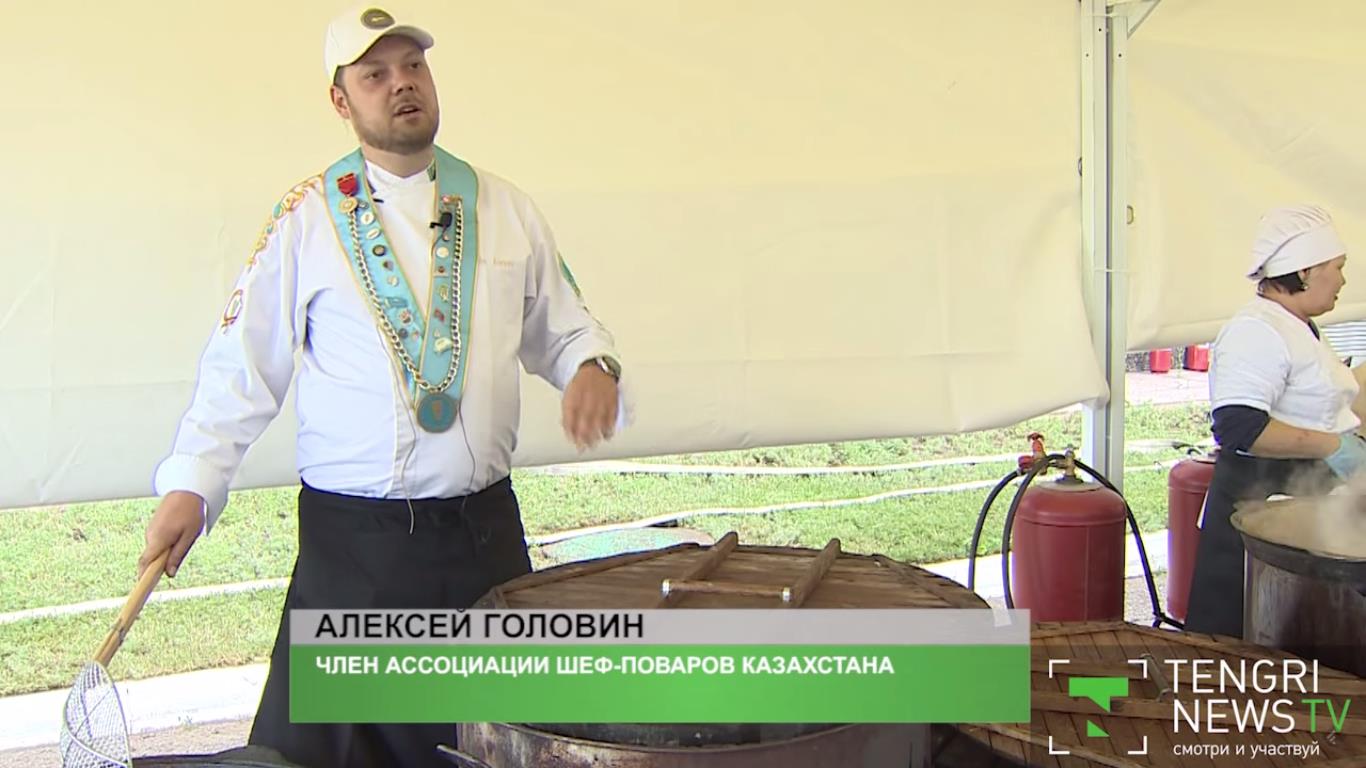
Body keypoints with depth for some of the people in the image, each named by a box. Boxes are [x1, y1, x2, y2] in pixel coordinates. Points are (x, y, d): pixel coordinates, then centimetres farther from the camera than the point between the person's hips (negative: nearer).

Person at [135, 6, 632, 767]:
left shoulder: (505, 208, 8)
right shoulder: (308, 218, 0)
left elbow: (565, 326, 15)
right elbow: (243, 364, 0)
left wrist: (593, 367, -7)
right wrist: (191, 484, -8)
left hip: (484, 529, 3)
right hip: (351, 538, -2)